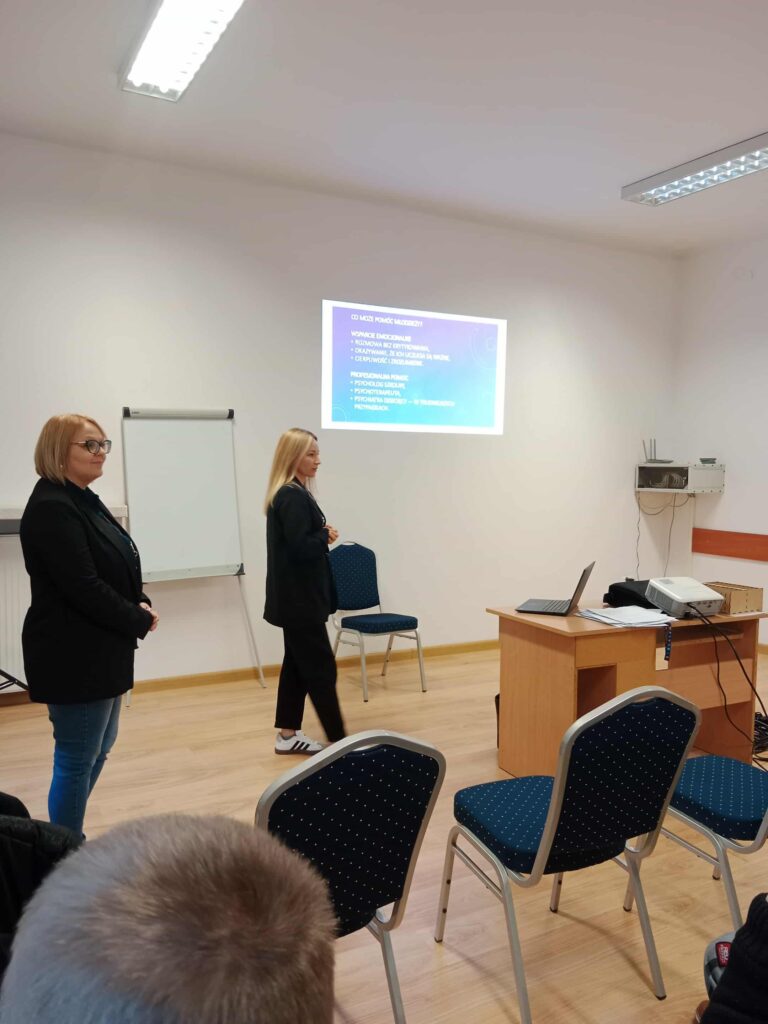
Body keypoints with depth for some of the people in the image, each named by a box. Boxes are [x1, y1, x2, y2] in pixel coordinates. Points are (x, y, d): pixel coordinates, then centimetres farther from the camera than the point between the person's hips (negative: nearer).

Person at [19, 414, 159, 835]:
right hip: (73, 655, -10)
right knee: (77, 760, 2)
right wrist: (139, 621, -14)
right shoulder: (51, 508, -19)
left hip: (98, 650, 10)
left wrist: (139, 606, -2)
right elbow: (82, 586, -25)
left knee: (98, 749, 20)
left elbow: (115, 571, 16)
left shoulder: (84, 501, 11)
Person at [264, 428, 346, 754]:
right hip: (299, 598, -10)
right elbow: (302, 548, -25)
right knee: (321, 668, -2)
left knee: (298, 663, 15)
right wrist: (326, 535, -8)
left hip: (296, 597, 10)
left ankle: (288, 735, 24)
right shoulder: (292, 497, -19)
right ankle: (338, 740, 7)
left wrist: (323, 536, -3)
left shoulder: (289, 494, 12)